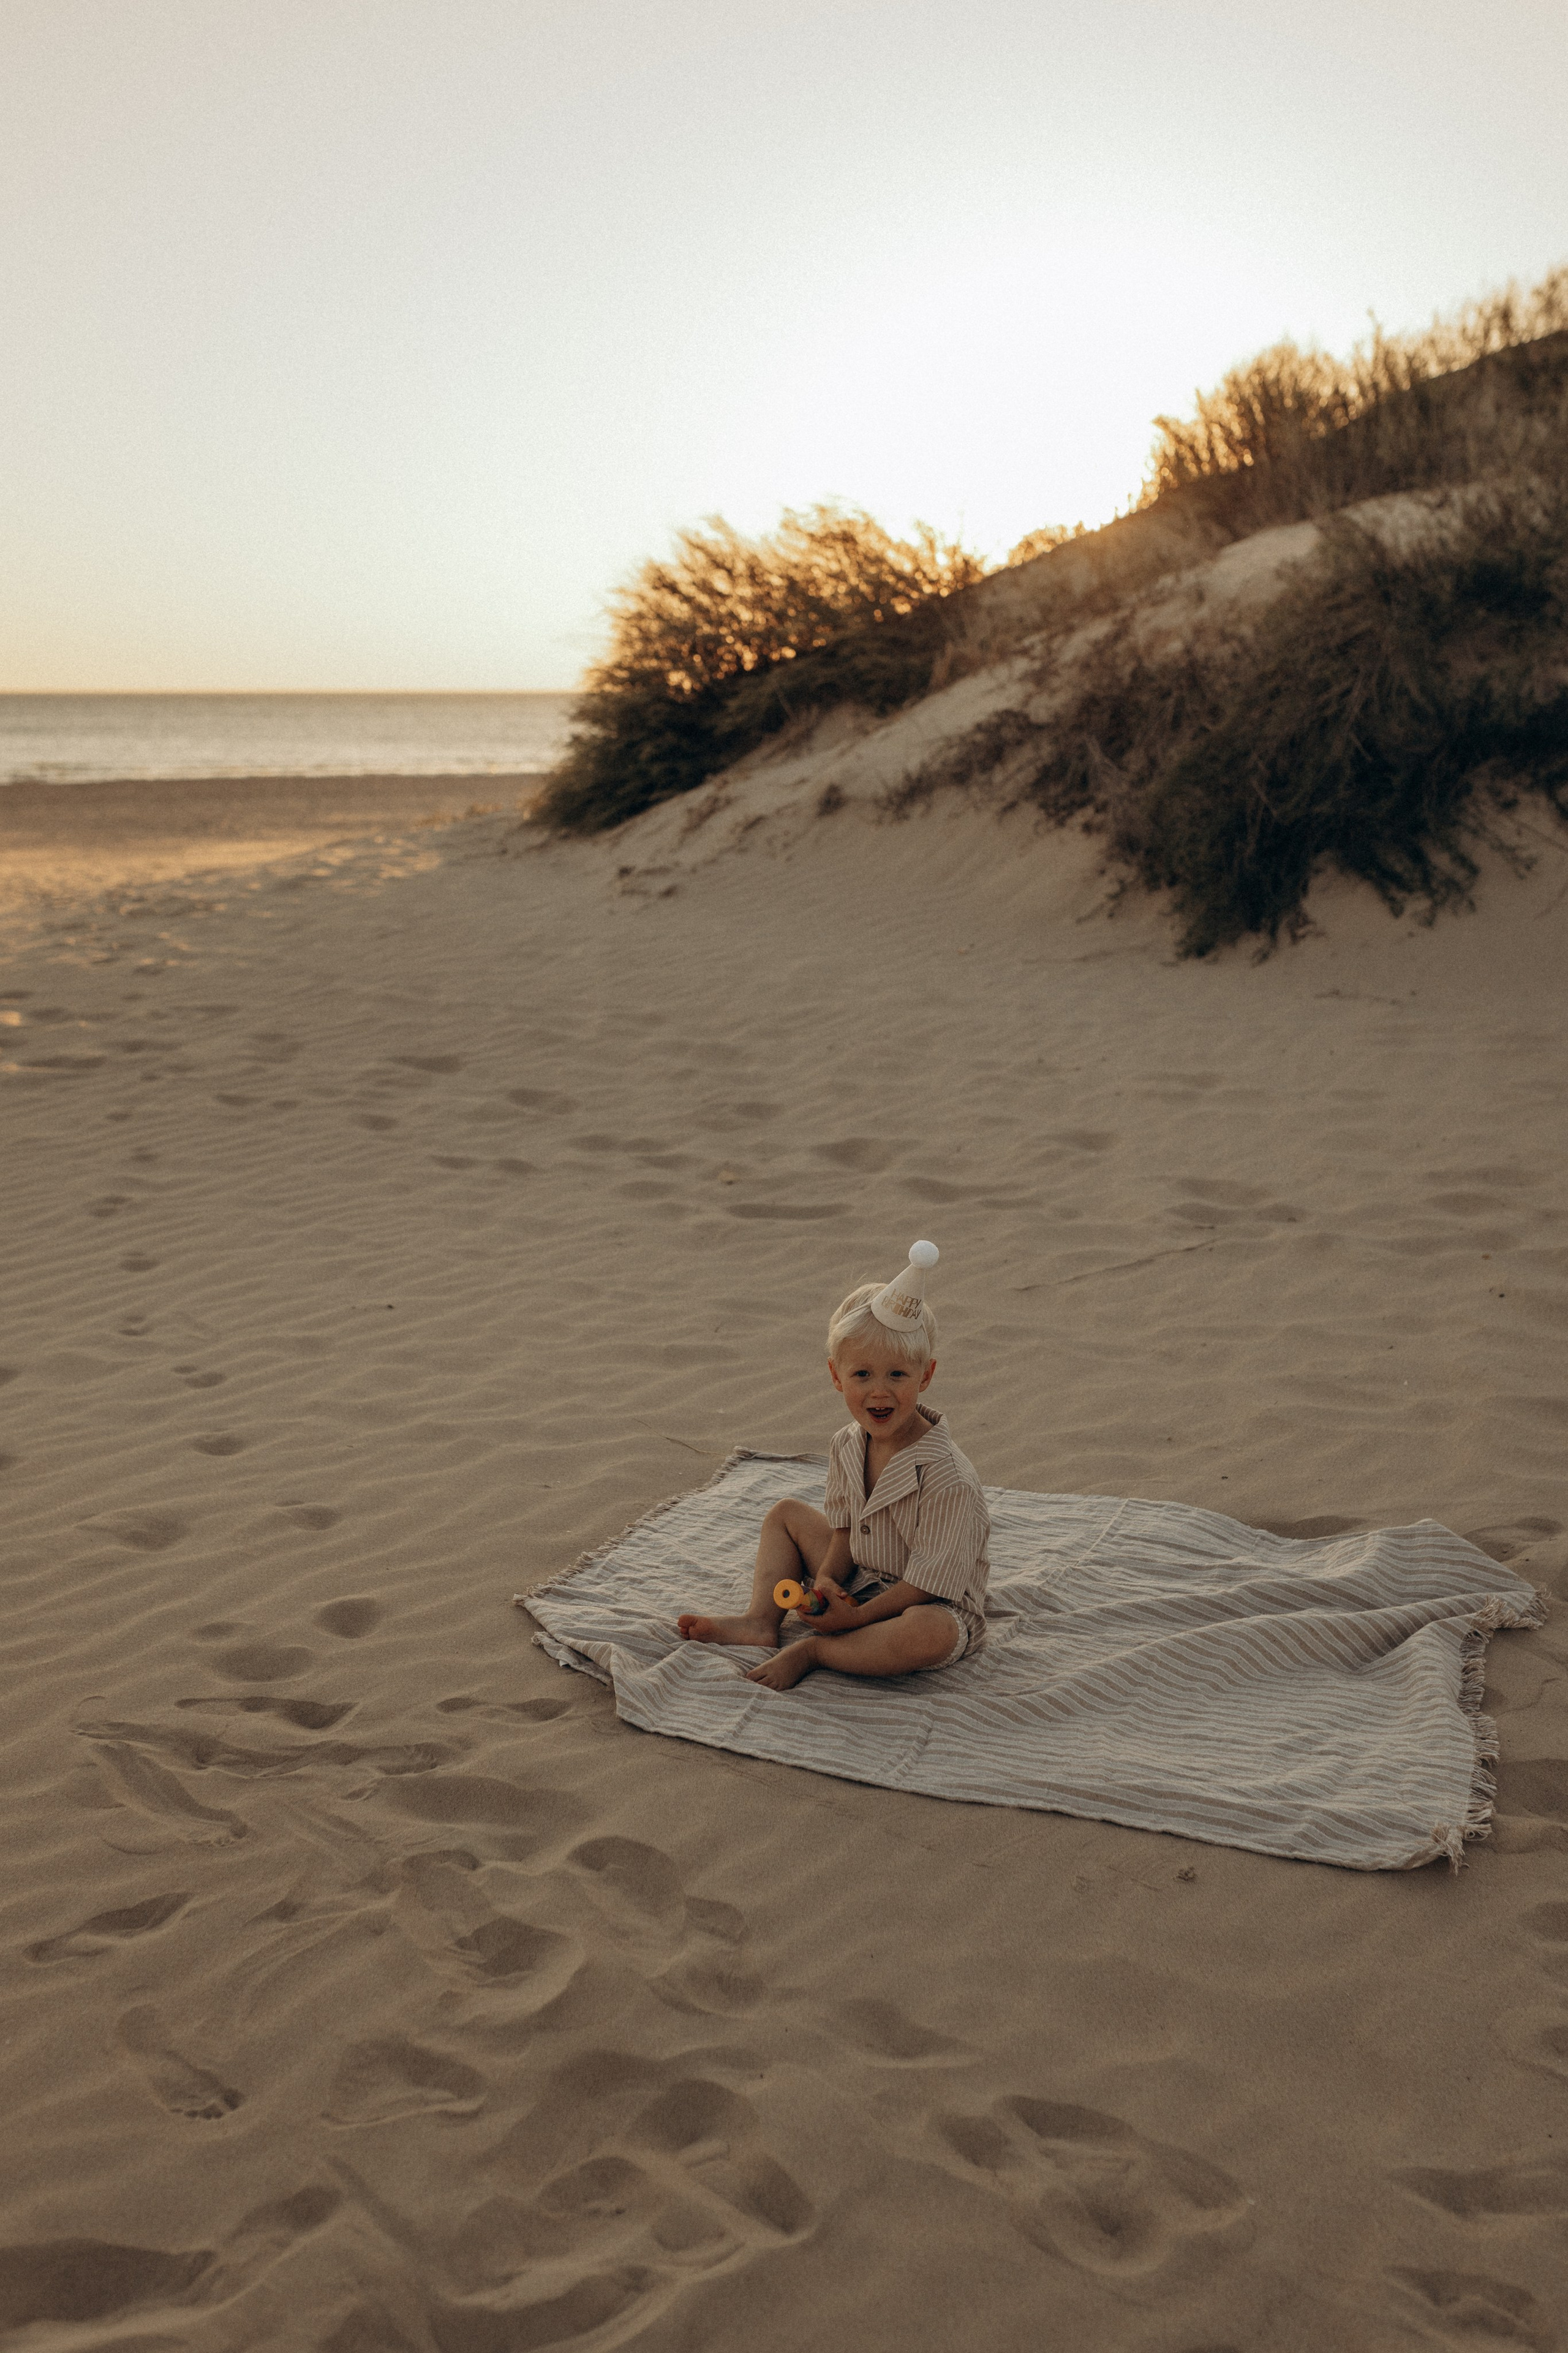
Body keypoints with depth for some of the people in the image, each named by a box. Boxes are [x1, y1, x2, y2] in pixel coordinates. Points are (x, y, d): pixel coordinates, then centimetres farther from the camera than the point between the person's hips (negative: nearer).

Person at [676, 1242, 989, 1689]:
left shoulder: (947, 1476, -28)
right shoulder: (847, 1446, -5)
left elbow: (930, 1580, -25)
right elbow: (846, 1530, 6)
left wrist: (857, 1616, -25)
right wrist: (828, 1579, -14)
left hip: (934, 1607, -7)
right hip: (859, 1584, 8)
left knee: (929, 1634, -42)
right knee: (787, 1513, 11)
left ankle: (812, 1650, -22)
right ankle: (760, 1622, -5)